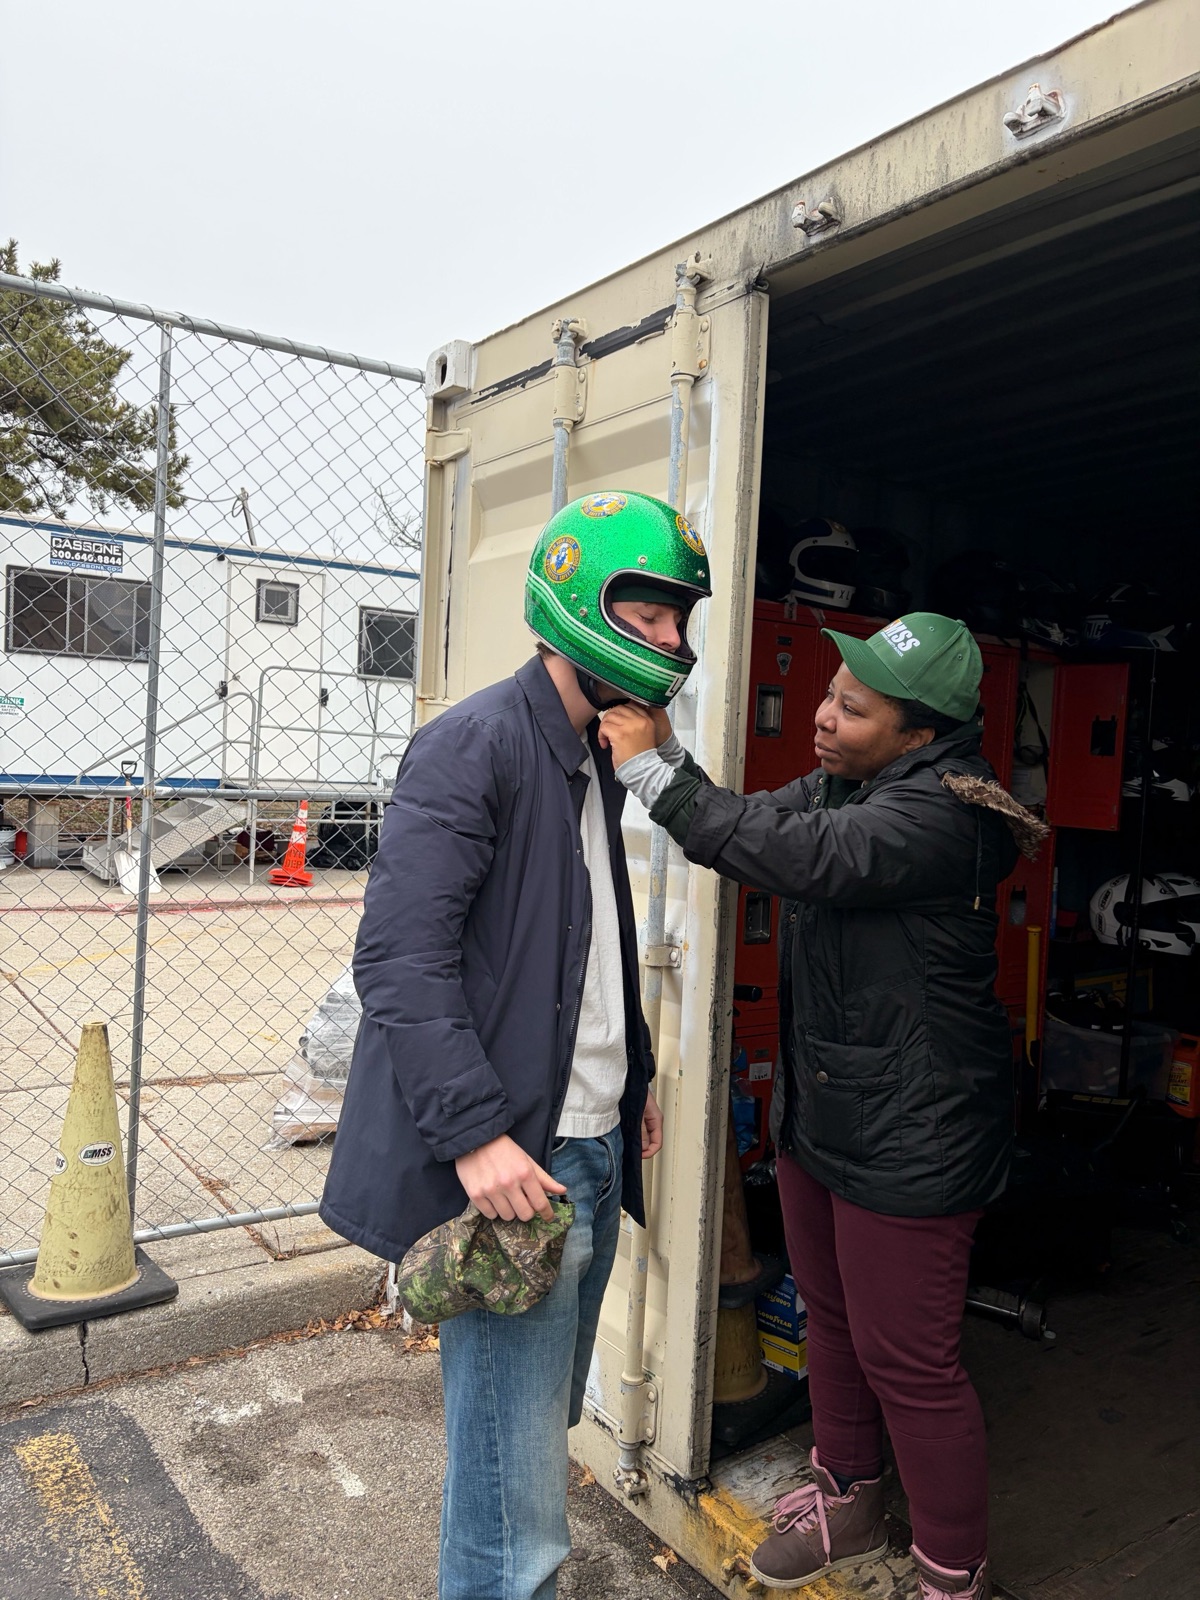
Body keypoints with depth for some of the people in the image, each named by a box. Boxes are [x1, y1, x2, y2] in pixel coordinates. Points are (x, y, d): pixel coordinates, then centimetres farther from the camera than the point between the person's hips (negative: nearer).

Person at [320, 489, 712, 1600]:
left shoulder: (595, 761, 14)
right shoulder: (478, 744, -15)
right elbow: (400, 956, -21)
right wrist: (477, 1132, -25)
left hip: (593, 1153, 9)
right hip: (510, 1163, -9)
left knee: (542, 1420, 22)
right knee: (515, 1474, 2)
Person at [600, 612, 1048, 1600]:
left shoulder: (941, 808, -25)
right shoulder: (838, 784, 5)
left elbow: (801, 856, -34)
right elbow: (756, 823, 7)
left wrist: (656, 772, -29)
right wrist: (663, 756, -10)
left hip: (908, 1139, -9)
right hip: (820, 1112, 9)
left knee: (907, 1359, 6)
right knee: (833, 1320, 24)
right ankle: (849, 1502, 48)